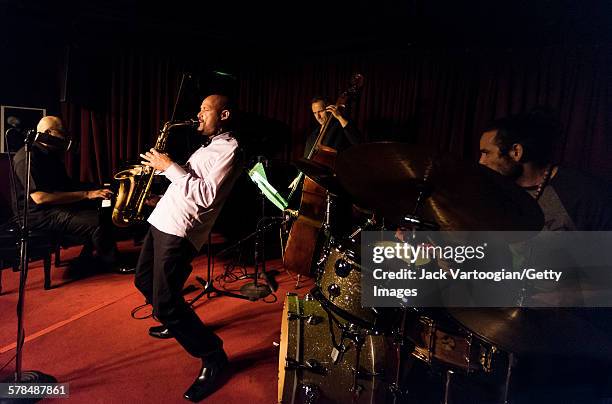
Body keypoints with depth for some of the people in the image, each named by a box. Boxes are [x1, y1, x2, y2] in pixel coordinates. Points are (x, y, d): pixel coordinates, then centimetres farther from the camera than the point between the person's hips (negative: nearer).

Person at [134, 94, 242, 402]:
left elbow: (206, 195, -23)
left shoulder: (230, 150, -11)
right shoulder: (209, 146, 21)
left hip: (179, 231, -10)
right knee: (144, 280, 23)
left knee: (166, 304, -11)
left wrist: (170, 167, -17)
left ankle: (213, 356, 5)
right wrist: (161, 165, 7)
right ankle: (175, 321, 45)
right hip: (162, 220, 10)